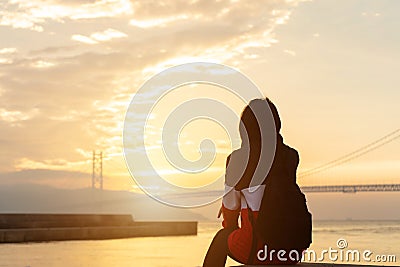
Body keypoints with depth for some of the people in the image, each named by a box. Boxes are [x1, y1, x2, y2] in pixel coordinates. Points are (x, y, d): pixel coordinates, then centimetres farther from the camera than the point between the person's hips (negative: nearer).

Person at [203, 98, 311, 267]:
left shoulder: (236, 159, -4)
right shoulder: (291, 156, 5)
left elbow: (231, 205, 8)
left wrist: (231, 230, 26)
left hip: (257, 246, -4)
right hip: (294, 246, 4)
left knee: (222, 237, 28)